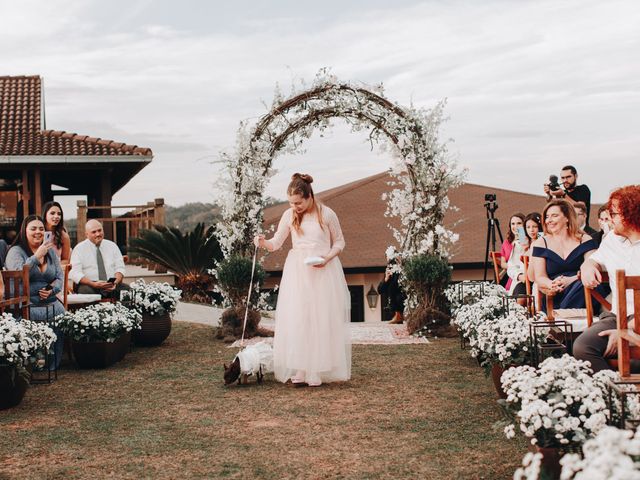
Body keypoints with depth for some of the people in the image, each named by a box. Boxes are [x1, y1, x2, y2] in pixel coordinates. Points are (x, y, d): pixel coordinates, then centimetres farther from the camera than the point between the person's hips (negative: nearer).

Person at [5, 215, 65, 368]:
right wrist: (37, 256, -16)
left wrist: (52, 289, -5)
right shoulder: (16, 251, 2)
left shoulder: (50, 251, 18)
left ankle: (53, 365, -6)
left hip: (51, 303, 4)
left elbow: (60, 277, 16)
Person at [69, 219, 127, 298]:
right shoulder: (79, 249, 4)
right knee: (86, 291, -38)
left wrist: (116, 282, -13)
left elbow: (119, 268, 11)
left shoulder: (112, 246, 14)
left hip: (112, 286, 3)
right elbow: (75, 274, -4)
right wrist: (93, 284, -21)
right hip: (89, 286, -3)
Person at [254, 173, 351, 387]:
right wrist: (264, 243, -16)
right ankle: (300, 371, -4)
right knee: (296, 319, -5)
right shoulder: (289, 215, 4)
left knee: (322, 318, -2)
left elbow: (339, 242, 5)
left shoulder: (327, 214, -4)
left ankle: (319, 370, 3)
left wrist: (327, 257, -13)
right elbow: (276, 243, 6)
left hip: (324, 271, -2)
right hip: (298, 271, 2)